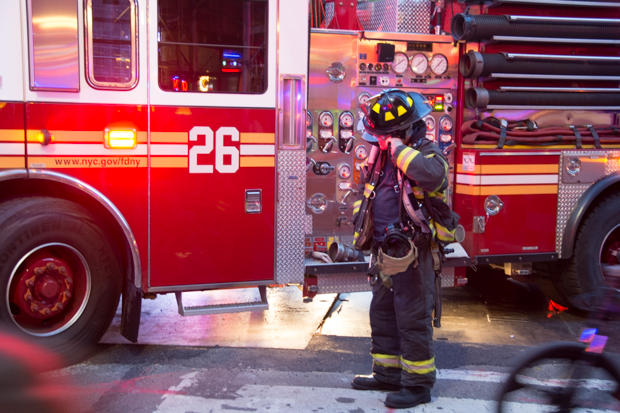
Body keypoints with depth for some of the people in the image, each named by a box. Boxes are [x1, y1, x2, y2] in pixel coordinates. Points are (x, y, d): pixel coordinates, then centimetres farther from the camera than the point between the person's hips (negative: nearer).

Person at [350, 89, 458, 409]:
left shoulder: (426, 152, -13)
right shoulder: (381, 154, 11)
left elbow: (433, 175, -39)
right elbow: (368, 196, 24)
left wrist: (399, 149, -28)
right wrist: (364, 232, 21)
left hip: (413, 254, -9)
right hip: (385, 251, 9)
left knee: (413, 319, -1)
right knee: (382, 314, 18)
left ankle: (418, 383, 11)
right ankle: (387, 373, 32)